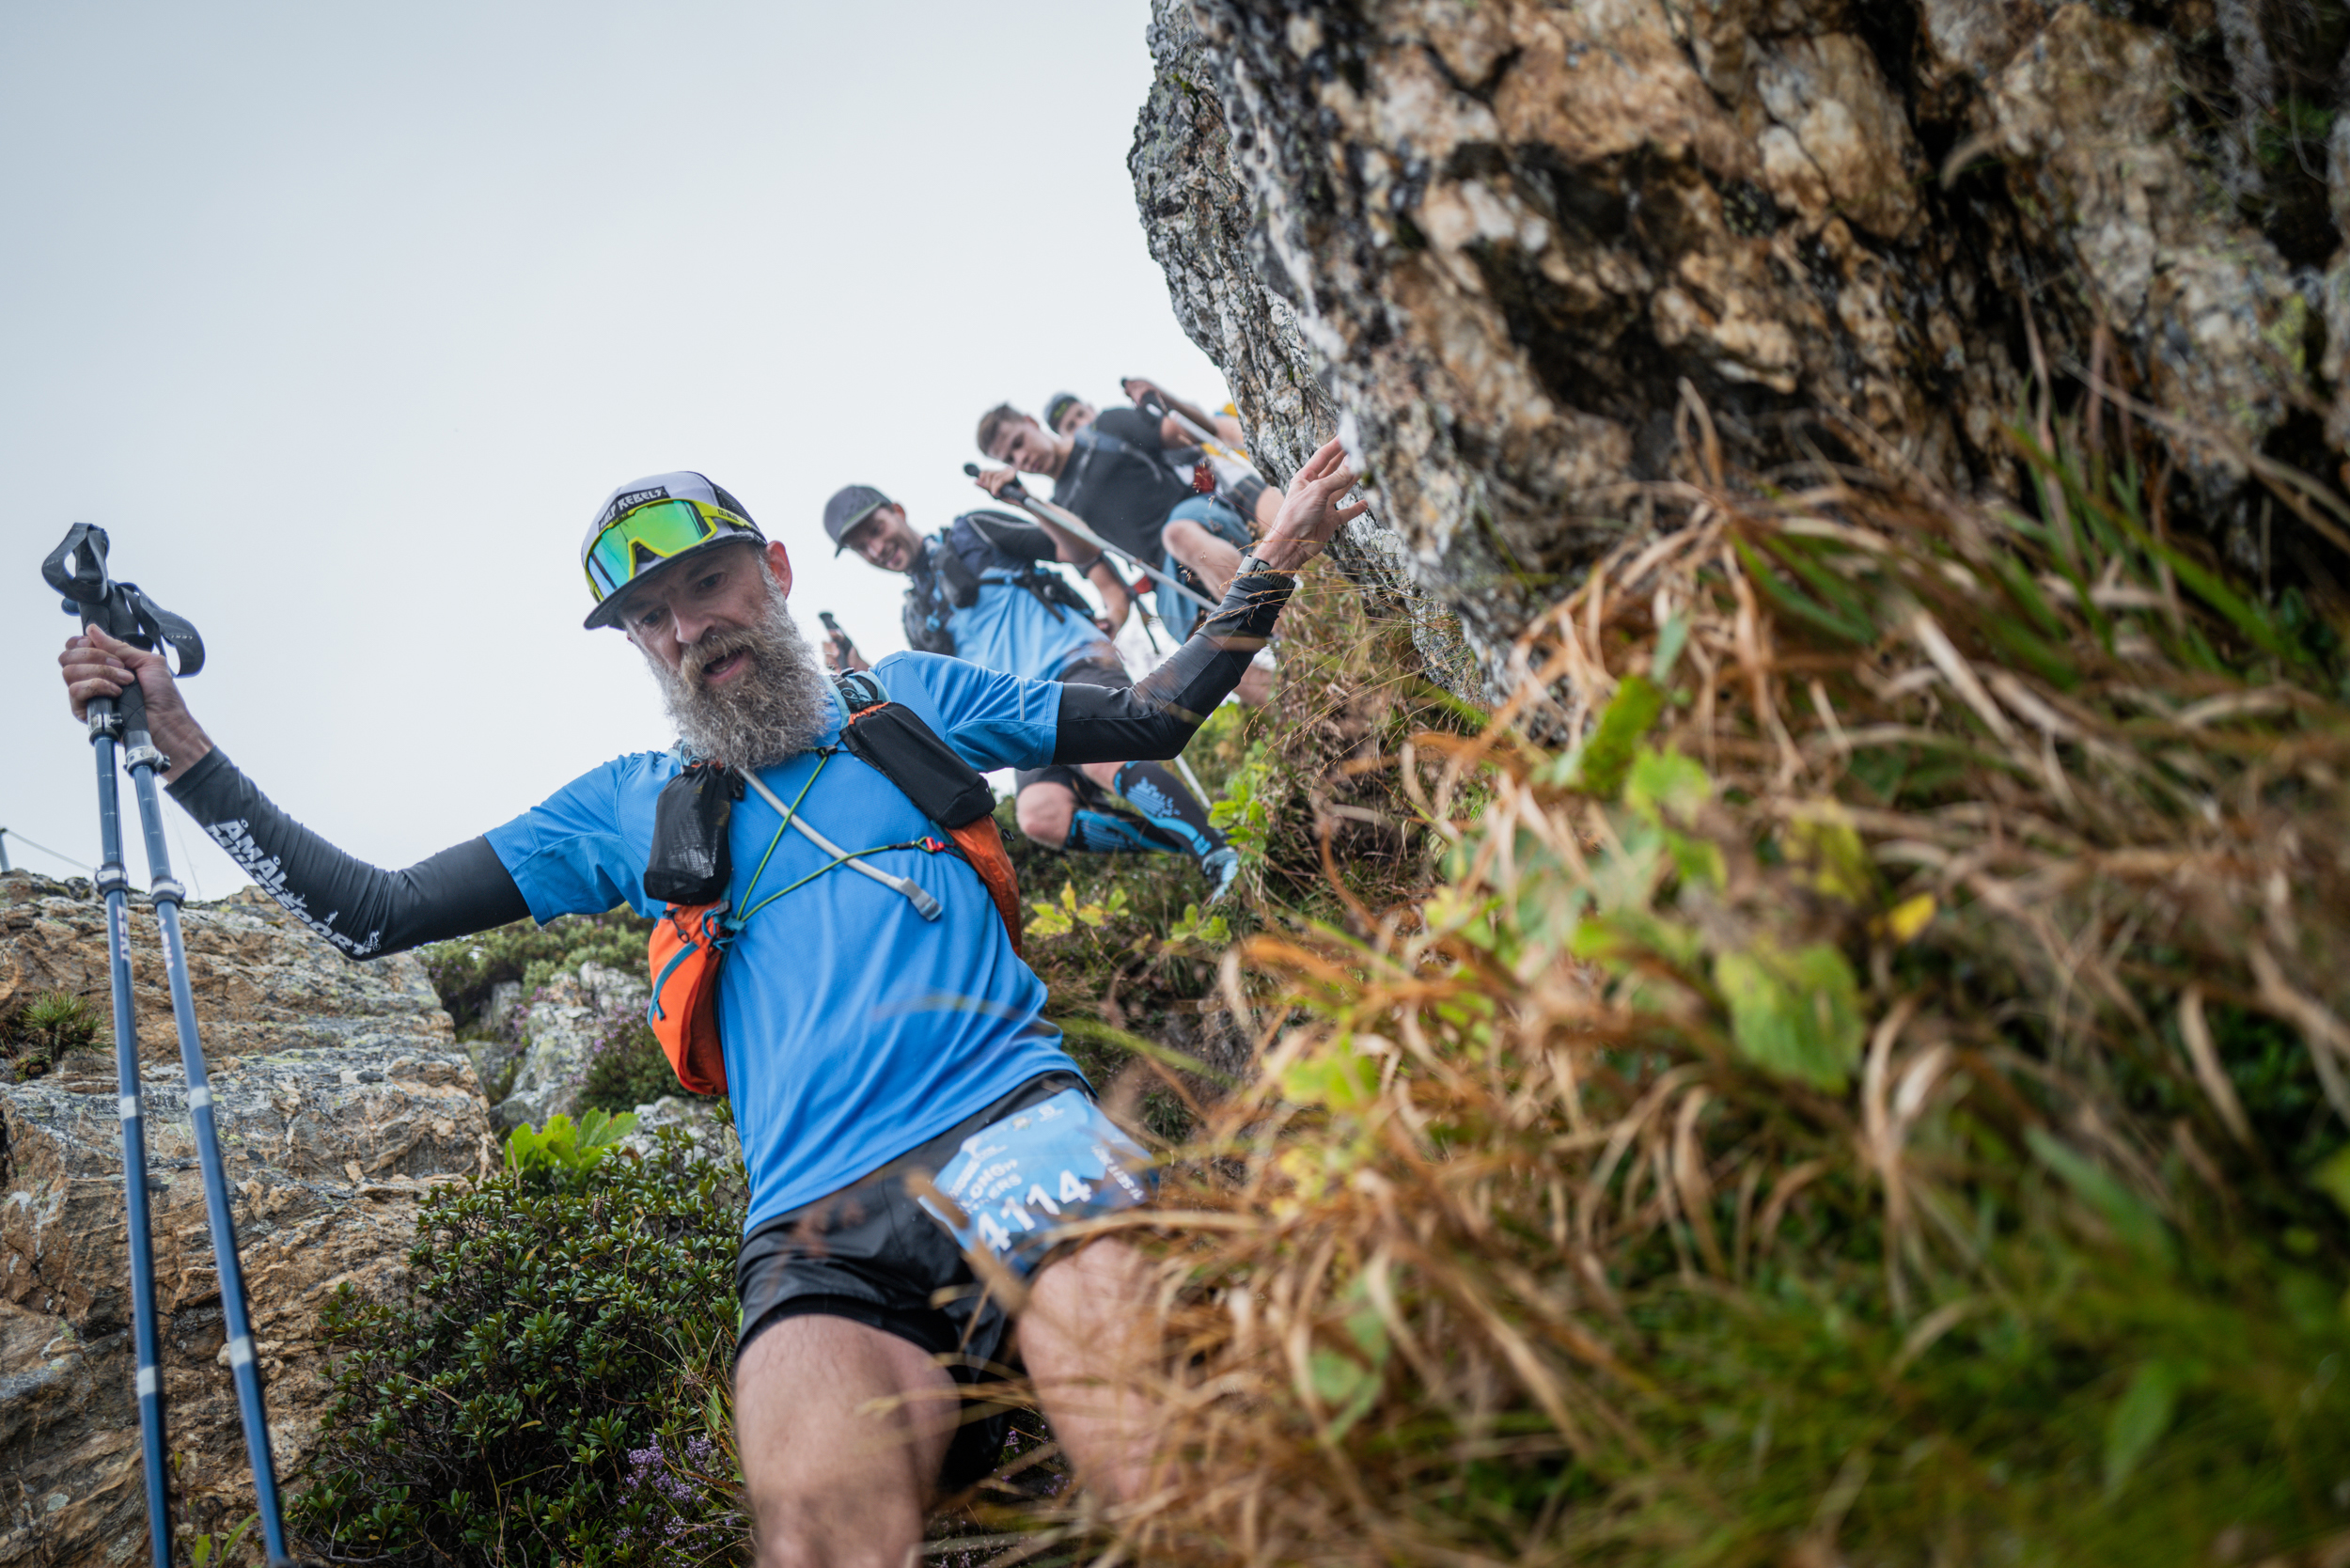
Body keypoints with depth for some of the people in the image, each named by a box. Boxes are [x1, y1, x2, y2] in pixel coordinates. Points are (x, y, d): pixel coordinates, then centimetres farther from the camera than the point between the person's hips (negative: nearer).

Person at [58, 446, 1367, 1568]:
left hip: (1011, 1124, -1)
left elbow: (1148, 722, 28)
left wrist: (1269, 566, 22)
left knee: (1160, 1451, -33)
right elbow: (372, 915, 22)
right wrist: (179, 744, 18)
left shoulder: (910, 697, 23)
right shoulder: (631, 808, 23)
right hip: (819, 1230, 1)